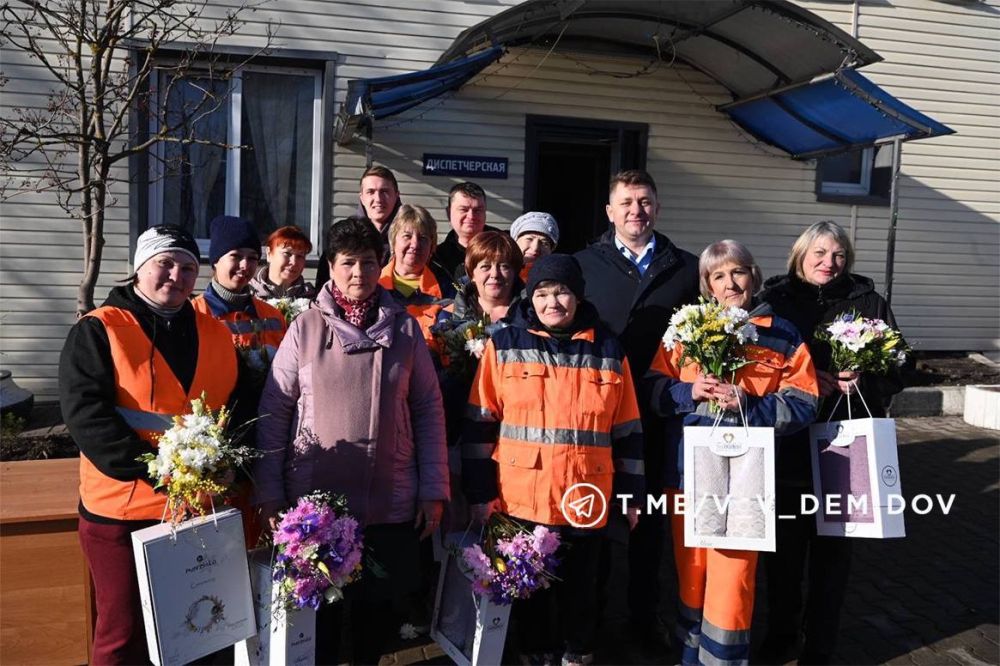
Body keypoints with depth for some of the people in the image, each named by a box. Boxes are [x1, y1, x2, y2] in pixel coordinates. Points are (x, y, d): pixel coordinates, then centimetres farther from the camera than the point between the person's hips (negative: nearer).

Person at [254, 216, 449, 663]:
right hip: (315, 498, -1)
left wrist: (434, 490, 0)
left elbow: (429, 410, 4)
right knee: (318, 607, 12)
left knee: (380, 604, 14)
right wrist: (269, 493, -4)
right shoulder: (306, 327, -1)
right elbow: (274, 411, -1)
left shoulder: (405, 329, 2)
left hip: (391, 501, 1)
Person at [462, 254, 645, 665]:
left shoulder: (608, 351, 5)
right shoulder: (504, 345, 0)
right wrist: (480, 493, -5)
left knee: (580, 586, 14)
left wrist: (631, 496, 8)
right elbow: (479, 425, -1)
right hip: (521, 500, -1)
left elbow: (627, 431, 8)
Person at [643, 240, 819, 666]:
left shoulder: (782, 335, 3)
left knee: (733, 576, -2)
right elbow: (652, 388, 6)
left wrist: (749, 405, -16)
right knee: (690, 570, 13)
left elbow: (803, 405, -2)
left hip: (745, 476, -2)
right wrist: (688, 392, -13)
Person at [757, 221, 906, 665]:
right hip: (787, 444, 0)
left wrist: (862, 381, -14)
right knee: (784, 544, 10)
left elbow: (898, 367, 5)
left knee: (832, 547, 9)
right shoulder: (773, 300, 3)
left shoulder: (868, 302, 5)